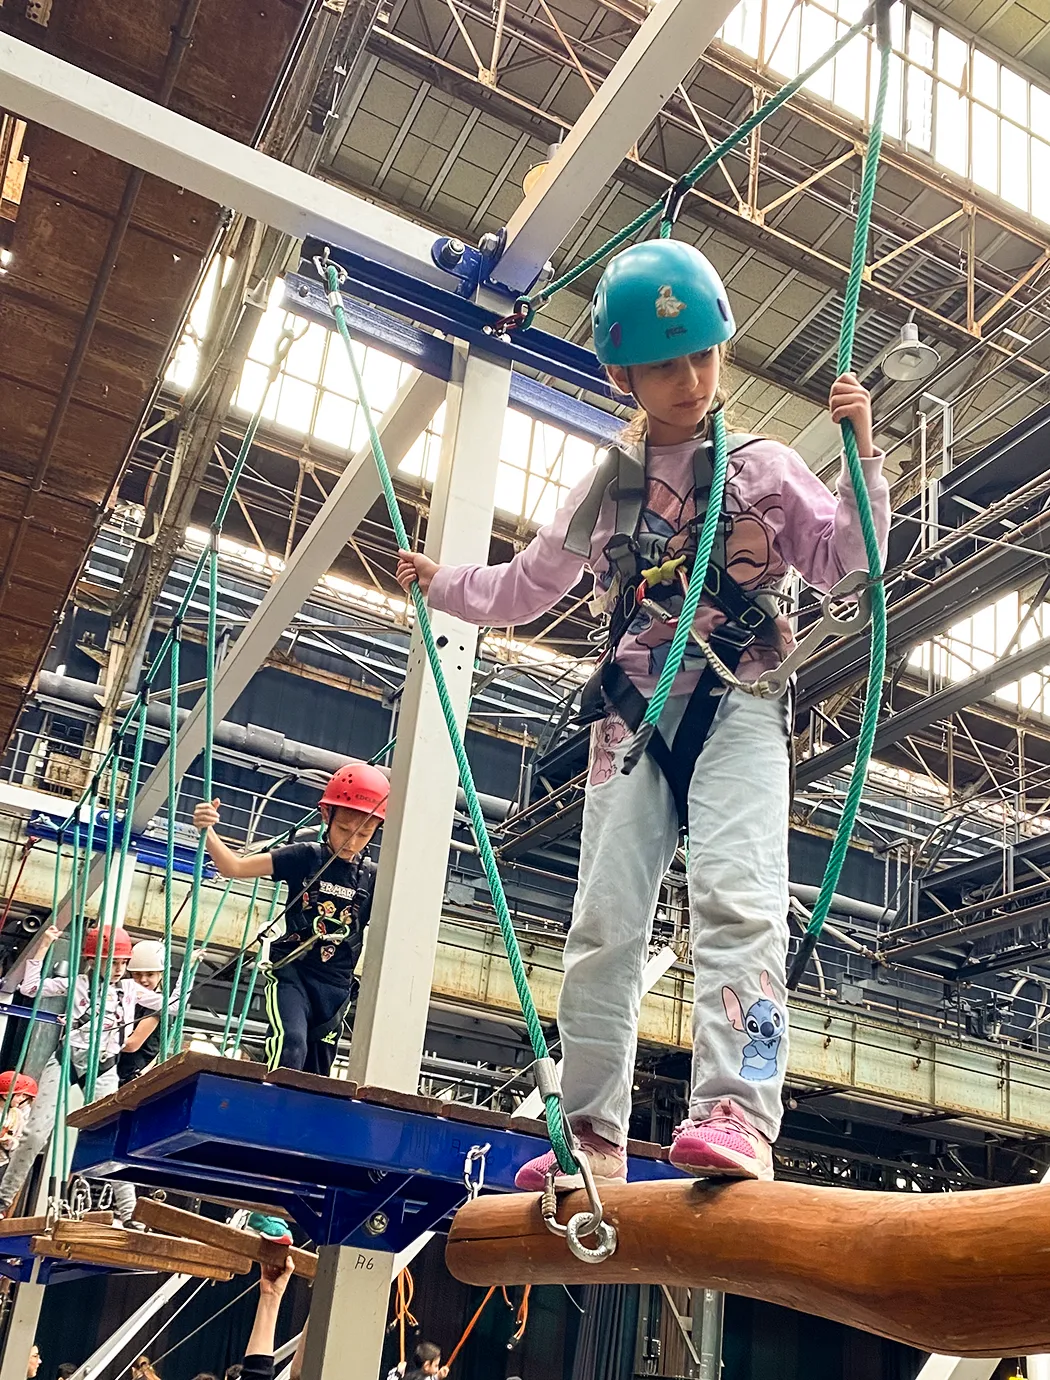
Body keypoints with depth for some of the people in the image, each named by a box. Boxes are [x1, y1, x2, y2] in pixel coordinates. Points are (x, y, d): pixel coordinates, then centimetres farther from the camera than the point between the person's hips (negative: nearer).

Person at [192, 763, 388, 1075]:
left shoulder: (373, 878, 0)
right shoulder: (304, 857, -5)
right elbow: (234, 867, -7)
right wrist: (207, 832, -23)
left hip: (336, 987, 3)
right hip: (292, 973, -3)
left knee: (316, 1074, 8)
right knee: (290, 1047, -28)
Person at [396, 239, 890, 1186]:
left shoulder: (764, 468, 12)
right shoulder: (605, 490, 20)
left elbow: (845, 561, 5)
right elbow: (527, 588, 30)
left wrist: (861, 455, -6)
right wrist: (440, 584, 22)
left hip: (738, 709, -3)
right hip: (633, 716, 3)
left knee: (737, 895, -23)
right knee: (605, 921, -2)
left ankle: (737, 1114, -30)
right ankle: (593, 1138, 4)